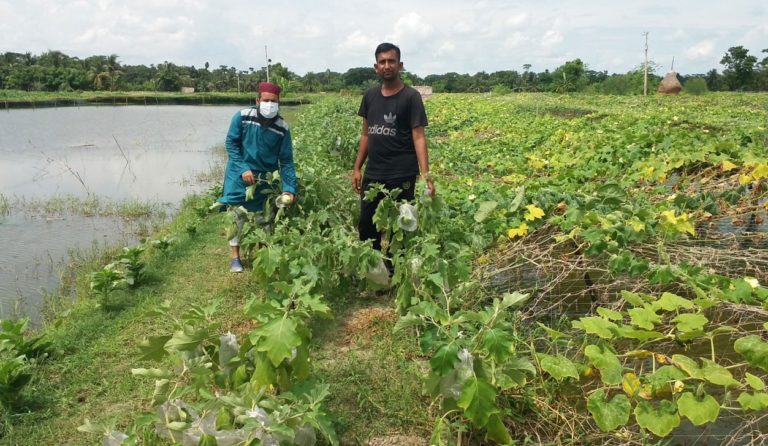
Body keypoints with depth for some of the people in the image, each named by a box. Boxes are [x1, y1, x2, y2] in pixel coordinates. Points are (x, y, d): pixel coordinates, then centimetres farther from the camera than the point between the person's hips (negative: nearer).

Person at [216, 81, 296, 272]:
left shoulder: (282, 128, -11)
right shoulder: (242, 117, -14)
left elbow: (286, 161, -8)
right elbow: (231, 143, -7)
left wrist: (289, 189, -17)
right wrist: (243, 169, -18)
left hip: (265, 177, 2)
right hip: (240, 173, -2)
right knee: (237, 213, -4)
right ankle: (235, 256, 12)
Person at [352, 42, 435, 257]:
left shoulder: (411, 97, -7)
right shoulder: (370, 96, 9)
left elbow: (418, 137, -12)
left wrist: (426, 175, -22)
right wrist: (357, 168, 11)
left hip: (401, 175, -5)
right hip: (373, 174, 5)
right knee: (366, 225, 10)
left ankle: (394, 269, 20)